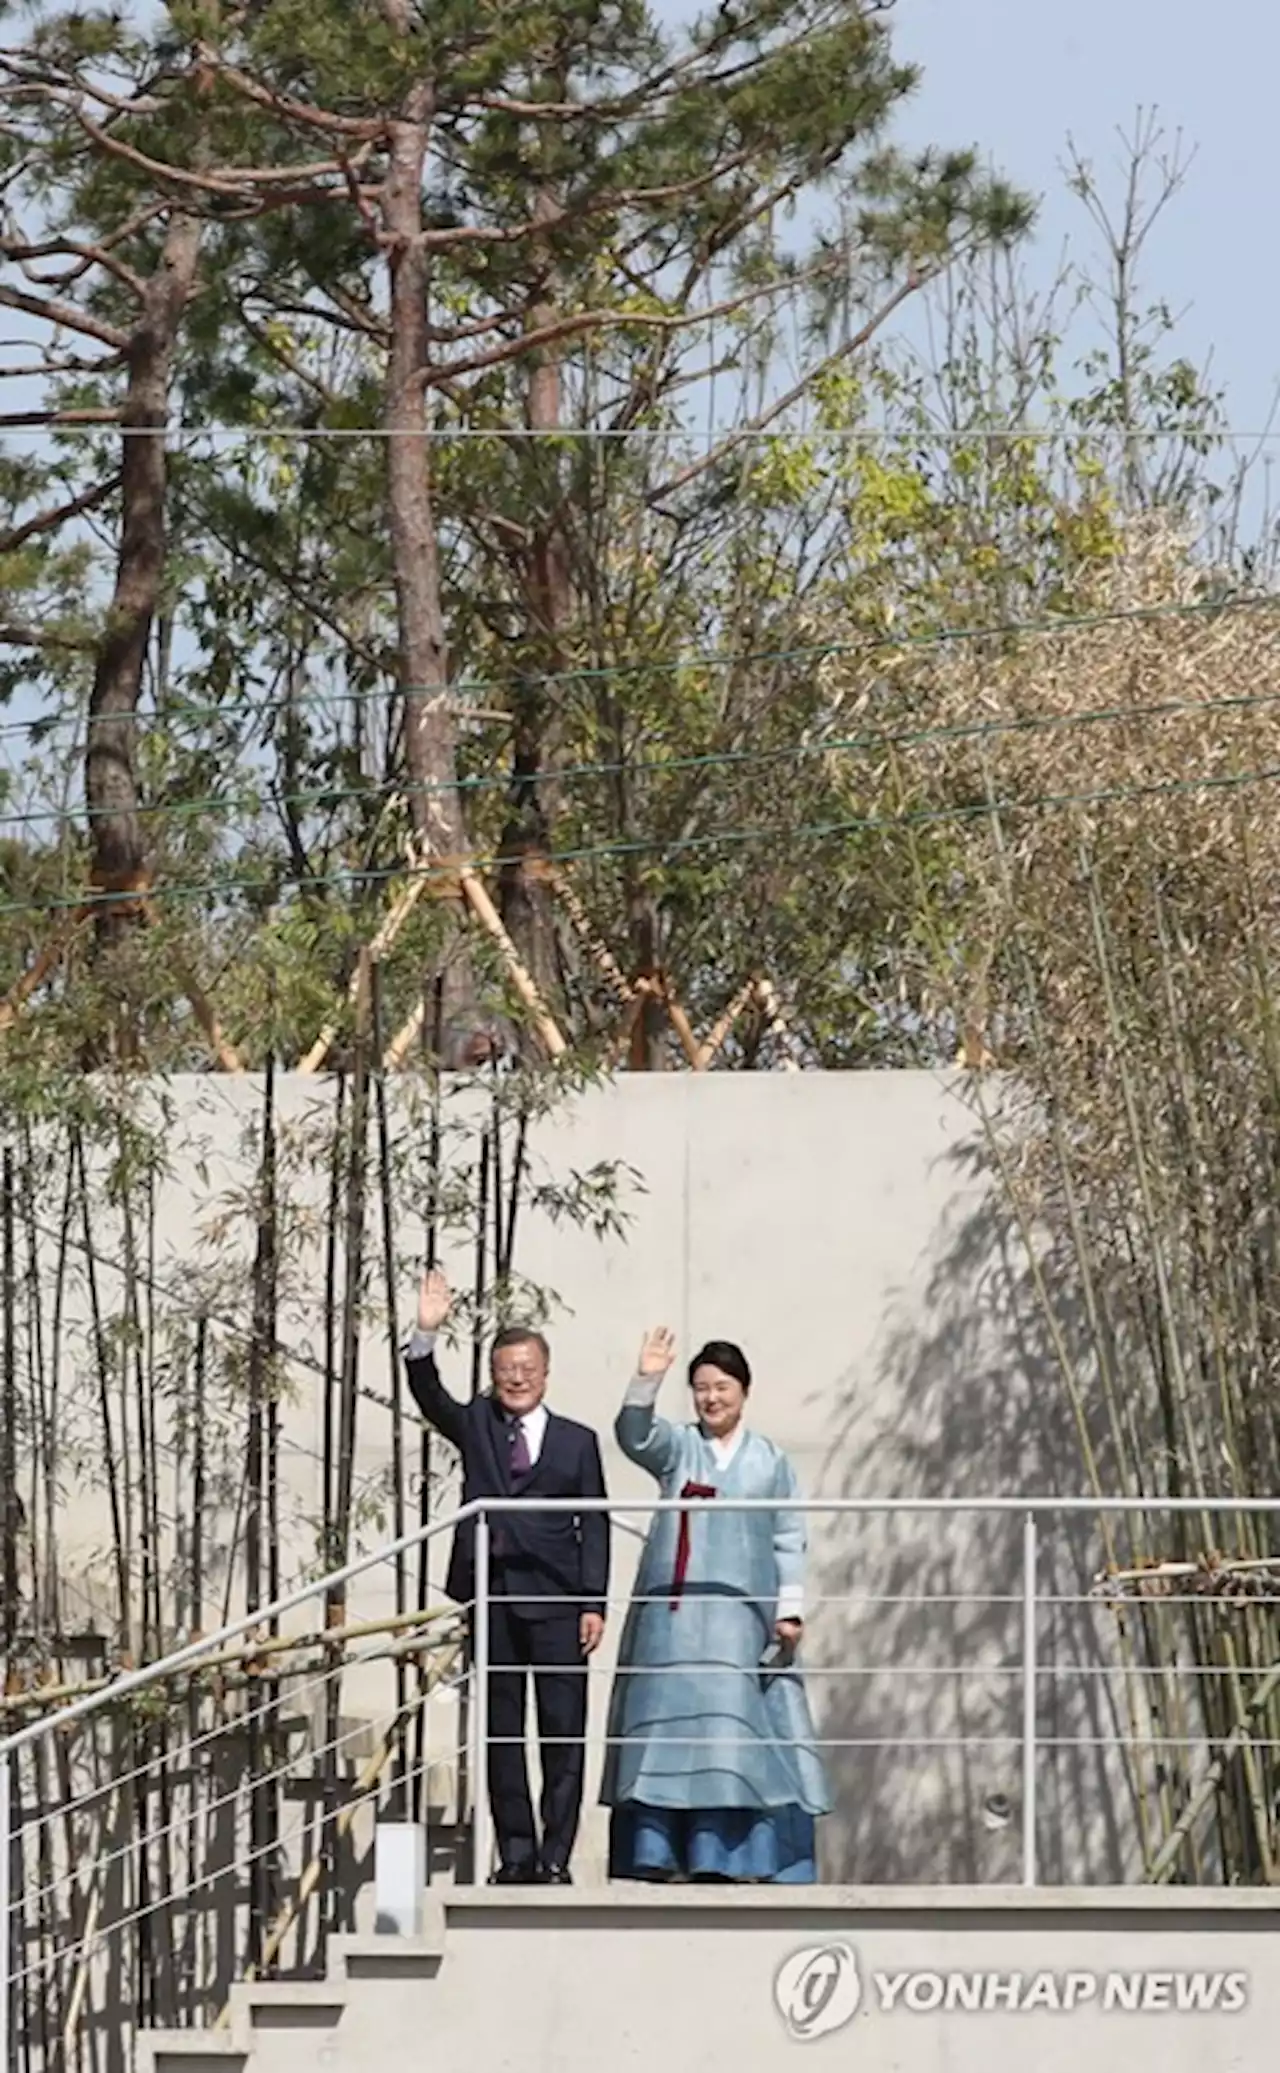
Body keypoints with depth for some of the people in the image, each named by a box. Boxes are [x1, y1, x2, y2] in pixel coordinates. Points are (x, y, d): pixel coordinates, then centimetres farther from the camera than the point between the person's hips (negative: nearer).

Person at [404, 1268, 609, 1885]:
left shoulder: (577, 1441, 8)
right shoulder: (476, 1426, 12)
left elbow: (594, 1526, 5)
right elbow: (429, 1395, -5)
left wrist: (594, 1603, -3)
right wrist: (425, 1335, -23)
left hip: (557, 1601, -2)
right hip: (493, 1598, 2)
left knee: (563, 1731, -4)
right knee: (501, 1731, 5)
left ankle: (555, 1855, -2)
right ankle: (515, 1853, 10)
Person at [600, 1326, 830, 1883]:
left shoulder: (771, 1461, 10)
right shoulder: (676, 1448, 9)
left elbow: (788, 1541, 9)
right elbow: (634, 1435, -11)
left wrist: (790, 1608, 0)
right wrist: (646, 1380, -27)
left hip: (740, 1615, 0)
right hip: (674, 1612, 0)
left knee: (736, 1726, -5)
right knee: (671, 1719, -5)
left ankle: (738, 1854, -5)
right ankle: (664, 1854, -6)